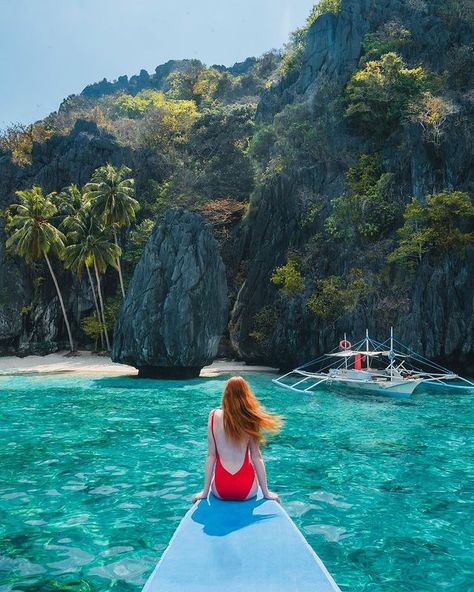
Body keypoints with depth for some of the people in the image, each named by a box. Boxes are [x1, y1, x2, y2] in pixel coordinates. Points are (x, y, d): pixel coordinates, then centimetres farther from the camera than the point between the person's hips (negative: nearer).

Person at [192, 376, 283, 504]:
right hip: (247, 490, -1)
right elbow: (256, 457, -4)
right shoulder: (250, 419, -8)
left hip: (220, 490, 2)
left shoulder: (214, 416, -6)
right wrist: (266, 492, 7)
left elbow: (210, 455, -3)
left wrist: (205, 491, 5)